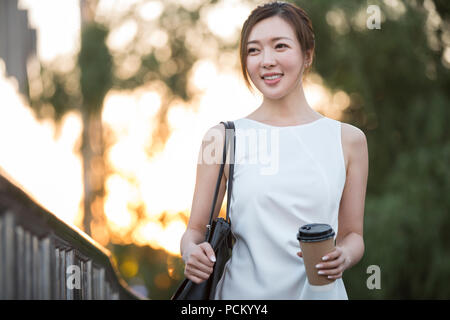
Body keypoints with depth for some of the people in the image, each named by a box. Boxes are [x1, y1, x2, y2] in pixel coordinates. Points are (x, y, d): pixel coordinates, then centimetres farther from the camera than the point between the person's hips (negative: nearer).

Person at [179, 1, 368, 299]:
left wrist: (343, 257, -13)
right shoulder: (223, 138, -1)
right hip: (243, 291, -1)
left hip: (319, 291, 1)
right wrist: (192, 252, -17)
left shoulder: (348, 139, 3)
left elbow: (353, 234, 8)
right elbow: (196, 230, 4)